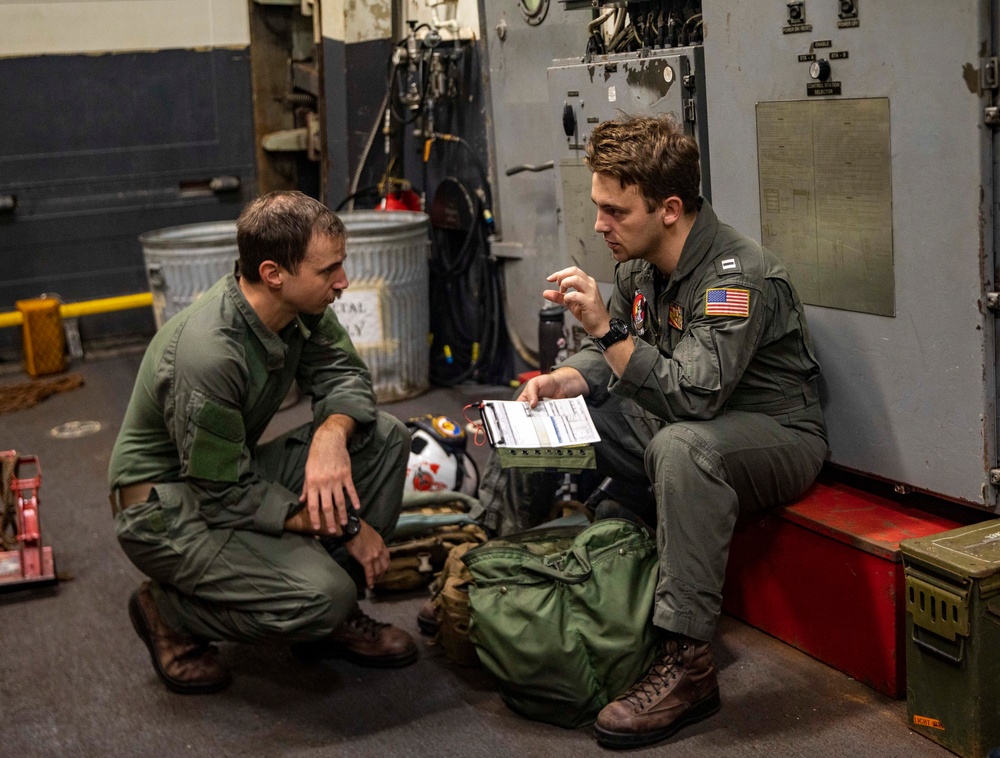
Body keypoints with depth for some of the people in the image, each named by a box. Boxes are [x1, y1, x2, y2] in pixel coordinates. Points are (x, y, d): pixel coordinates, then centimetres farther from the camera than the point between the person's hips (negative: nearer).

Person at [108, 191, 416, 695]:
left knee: (384, 437, -7)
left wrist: (331, 435, -25)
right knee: (322, 596, -27)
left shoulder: (301, 307, -10)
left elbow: (344, 375, -1)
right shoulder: (206, 355, -33)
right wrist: (342, 526, -21)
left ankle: (333, 617, 3)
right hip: (167, 507, -8)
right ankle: (170, 611, 0)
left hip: (237, 470, 8)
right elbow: (227, 496, -26)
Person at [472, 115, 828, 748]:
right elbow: (611, 355, 12)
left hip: (776, 436, -9)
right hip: (675, 424, 9)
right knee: (537, 411, 5)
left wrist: (605, 327, -36)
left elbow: (693, 394, -36)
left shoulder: (737, 275, -26)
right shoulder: (640, 263, 0)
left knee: (682, 444, -42)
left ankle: (687, 665, -36)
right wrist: (562, 379, -9)